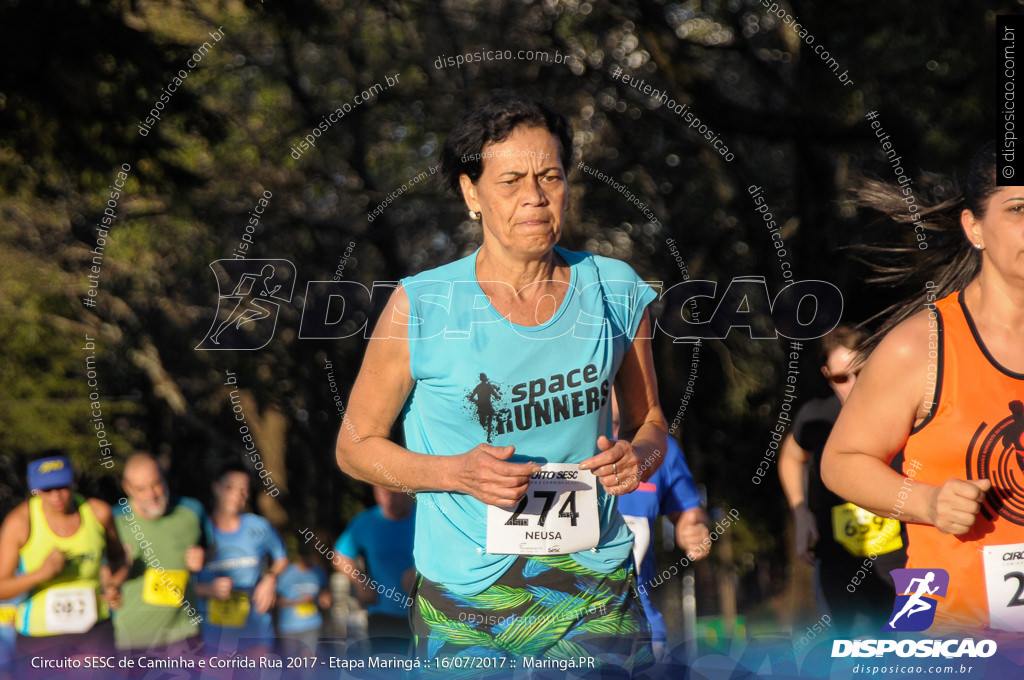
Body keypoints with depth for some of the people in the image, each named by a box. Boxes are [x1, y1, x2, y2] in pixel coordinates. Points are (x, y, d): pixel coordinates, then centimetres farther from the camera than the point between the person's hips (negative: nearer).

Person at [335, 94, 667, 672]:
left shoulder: (614, 290, 3)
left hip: (597, 594, 2)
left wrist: (639, 457, -7)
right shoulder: (420, 308, -6)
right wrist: (457, 473, -15)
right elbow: (356, 445, 2)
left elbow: (650, 422, 17)